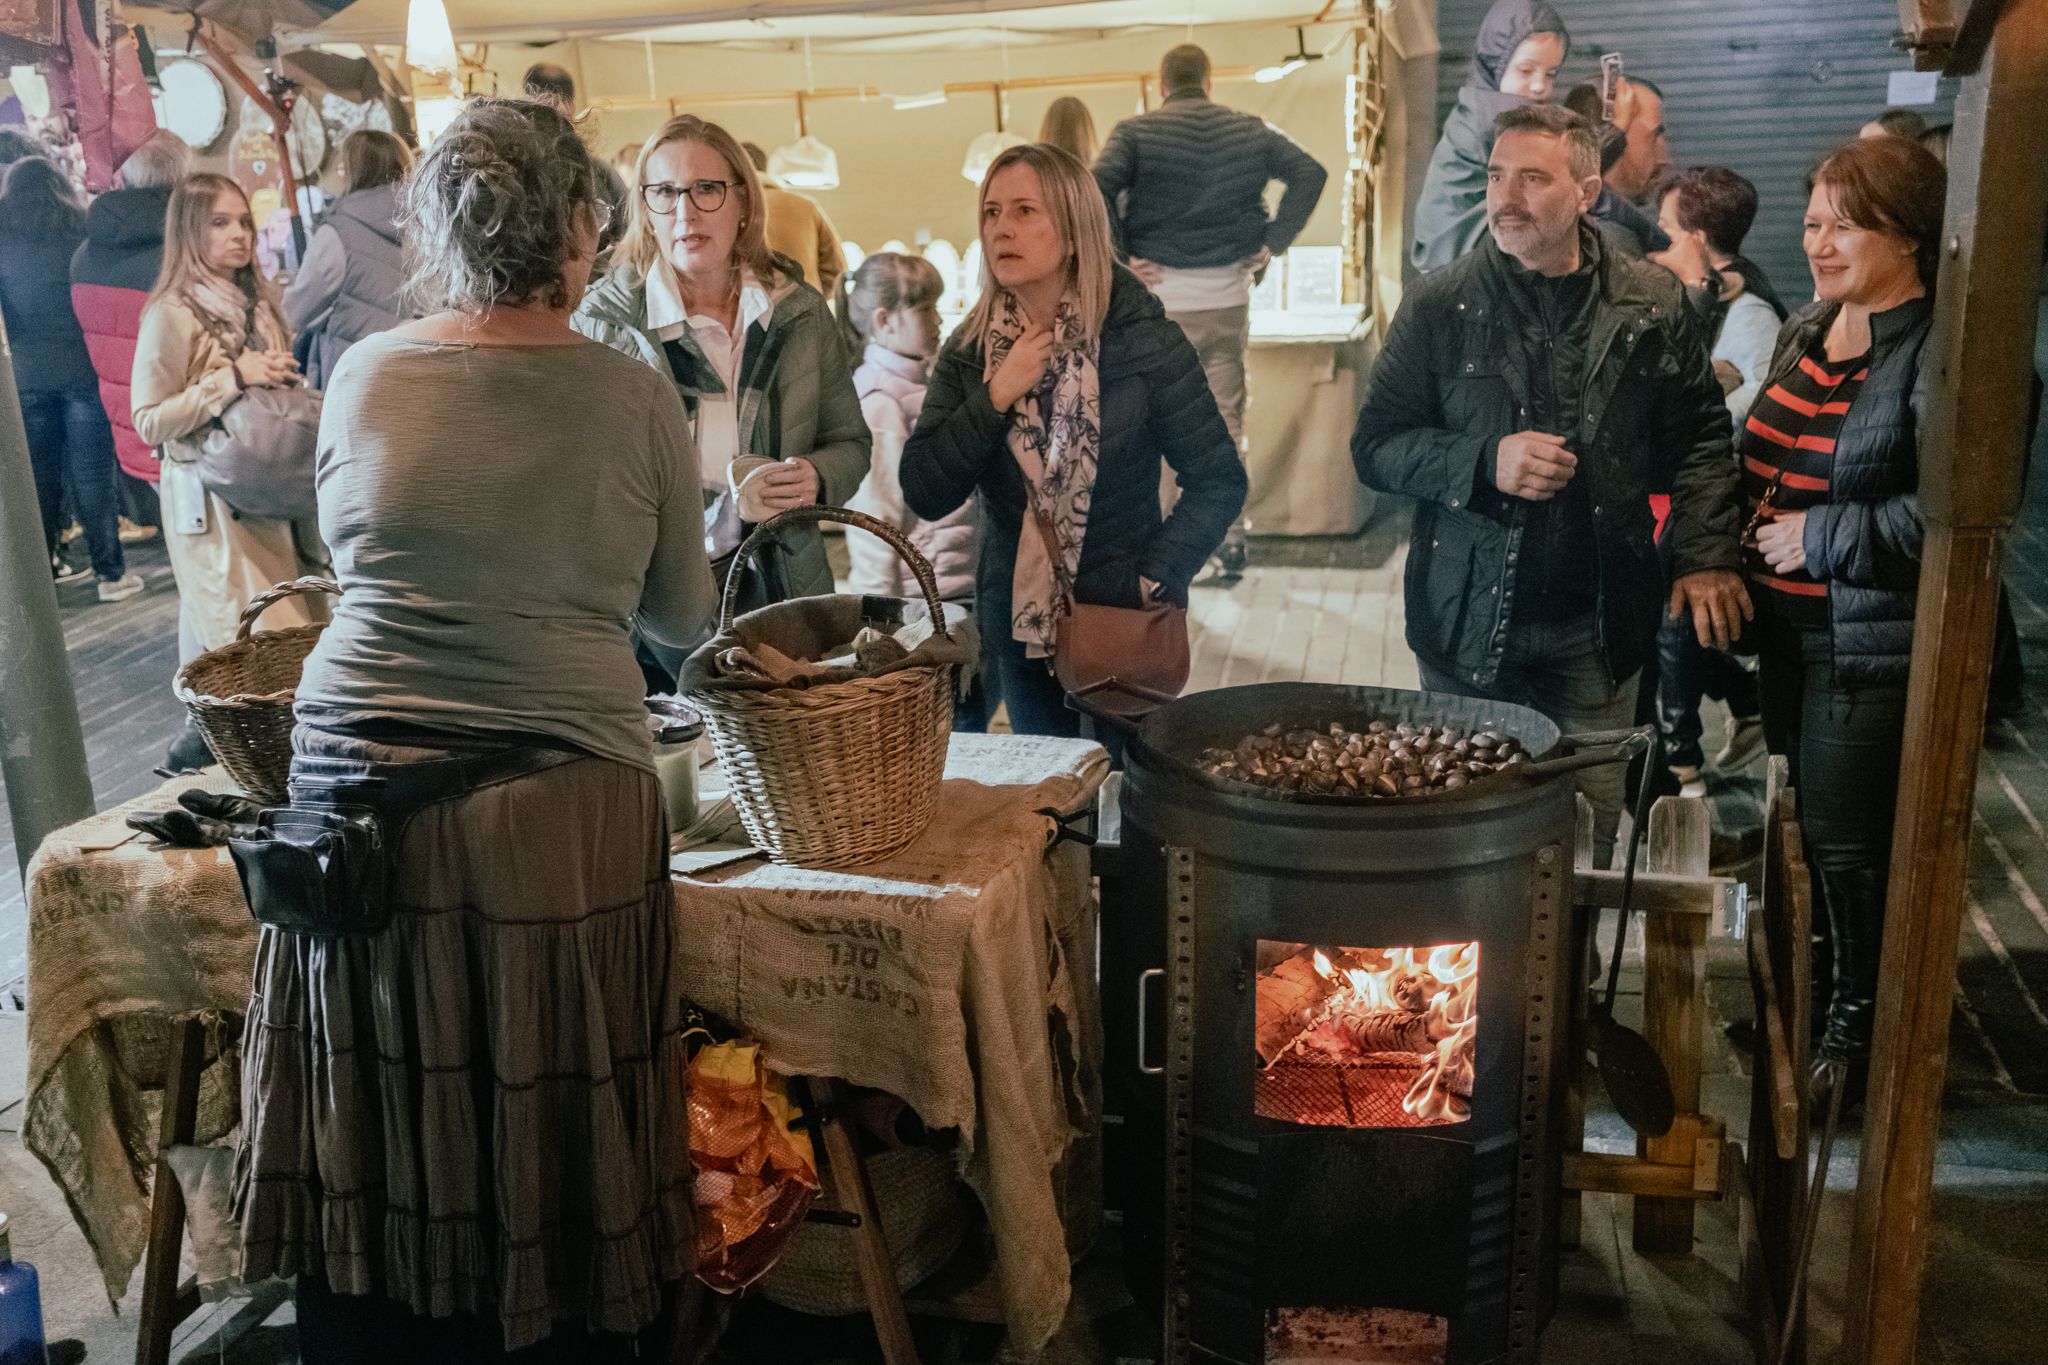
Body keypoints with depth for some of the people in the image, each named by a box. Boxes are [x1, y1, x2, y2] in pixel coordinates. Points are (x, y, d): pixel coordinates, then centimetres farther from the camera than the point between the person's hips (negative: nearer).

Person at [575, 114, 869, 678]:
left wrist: (816, 479, -9)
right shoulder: (604, 318, -3)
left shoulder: (800, 311, 5)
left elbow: (850, 442, 14)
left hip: (785, 590, 3)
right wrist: (721, 488, -20)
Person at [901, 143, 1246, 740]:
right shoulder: (971, 351, -1)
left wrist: (1155, 580, -16)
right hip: (1018, 624, 3)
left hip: (1123, 623, -3)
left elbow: (1219, 480, -8)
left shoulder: (1142, 338, -10)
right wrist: (995, 398, -17)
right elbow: (924, 495, -7)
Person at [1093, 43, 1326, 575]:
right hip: (1228, 298, 3)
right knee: (1226, 423, 11)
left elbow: (1096, 188, -20)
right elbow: (1310, 172, 6)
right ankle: (1231, 540, 14)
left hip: (1161, 298, -3)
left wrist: (1118, 259, -12)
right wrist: (1273, 242, 4)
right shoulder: (1248, 130, 6)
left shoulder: (1135, 132, -4)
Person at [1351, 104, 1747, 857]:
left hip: (1597, 632, 1)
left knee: (1588, 846, 10)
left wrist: (1706, 554, -4)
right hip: (1469, 628, -1)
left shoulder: (1653, 303, 2)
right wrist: (1485, 461, -17)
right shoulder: (1438, 306, -2)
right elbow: (1375, 446, -1)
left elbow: (1700, 435, 9)